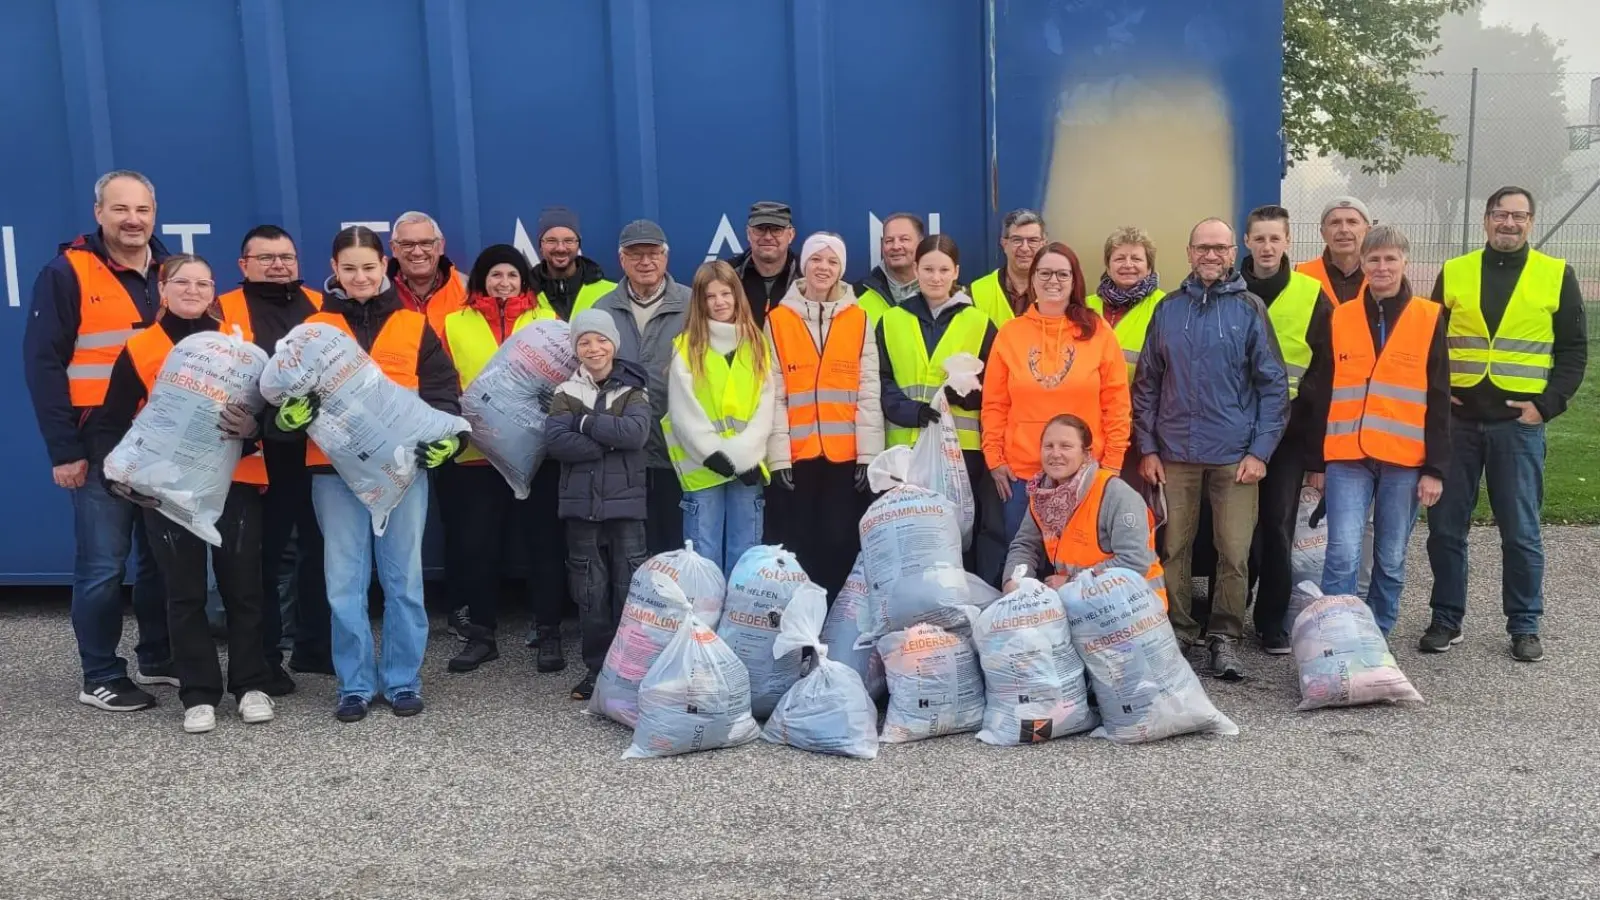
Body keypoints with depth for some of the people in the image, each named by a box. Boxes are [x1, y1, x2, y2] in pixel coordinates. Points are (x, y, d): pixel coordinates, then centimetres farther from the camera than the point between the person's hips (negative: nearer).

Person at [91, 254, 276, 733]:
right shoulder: (138, 351, 3)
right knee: (184, 592, 5)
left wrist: (254, 426, -21)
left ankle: (251, 684, 17)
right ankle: (199, 694, 14)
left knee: (243, 586, 4)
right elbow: (108, 424, 4)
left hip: (235, 481, 0)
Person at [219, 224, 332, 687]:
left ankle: (315, 644, 25)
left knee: (320, 548, 11)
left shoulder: (321, 308, 13)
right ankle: (263, 657, 15)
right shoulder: (225, 312, 2)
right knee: (262, 555, 4)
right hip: (260, 453, -3)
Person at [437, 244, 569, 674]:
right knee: (477, 543, 6)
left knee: (543, 540, 4)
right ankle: (481, 634, 19)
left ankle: (548, 633, 14)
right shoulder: (455, 324, 7)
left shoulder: (546, 320, 7)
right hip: (477, 451, 1)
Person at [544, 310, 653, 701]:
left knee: (630, 589, 0)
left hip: (625, 504, -1)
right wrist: (611, 442, -14)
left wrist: (586, 423, -11)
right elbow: (557, 440, -11)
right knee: (590, 591, 5)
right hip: (581, 505, 1)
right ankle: (596, 668, 17)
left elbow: (636, 433, -15)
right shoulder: (566, 394, 7)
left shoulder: (633, 392, 5)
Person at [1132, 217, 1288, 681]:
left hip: (1235, 456, -2)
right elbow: (1147, 383, 9)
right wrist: (1147, 448, 3)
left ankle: (1224, 637, 13)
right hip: (1175, 454, 2)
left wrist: (1260, 451, -6)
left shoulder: (1249, 308, 1)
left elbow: (1273, 384, 0)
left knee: (1235, 553, -1)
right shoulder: (1168, 308, 7)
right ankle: (1178, 633, 19)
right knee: (1173, 549, 6)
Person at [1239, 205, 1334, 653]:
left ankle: (1272, 622, 12)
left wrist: (1316, 444, -4)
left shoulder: (1312, 296, 1)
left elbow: (1323, 373, 1)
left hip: (1288, 430, -1)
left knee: (1278, 526, 1)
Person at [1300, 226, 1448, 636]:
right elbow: (1319, 393, 9)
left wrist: (1435, 468, -3)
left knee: (1391, 560, 9)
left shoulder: (1429, 319, 3)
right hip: (1347, 458, 0)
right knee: (1343, 554, -10)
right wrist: (1315, 459, 7)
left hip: (1405, 461, 0)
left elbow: (1438, 401, 2)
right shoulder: (1339, 318, 6)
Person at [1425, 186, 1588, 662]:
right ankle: (1446, 619, 17)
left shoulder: (1556, 275, 3)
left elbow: (1574, 349, 4)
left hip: (1518, 423, -1)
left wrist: (1548, 404, -7)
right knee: (1445, 526, 5)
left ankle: (1524, 626, 16)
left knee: (1521, 530, 4)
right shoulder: (1454, 273, 7)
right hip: (1456, 420, 2)